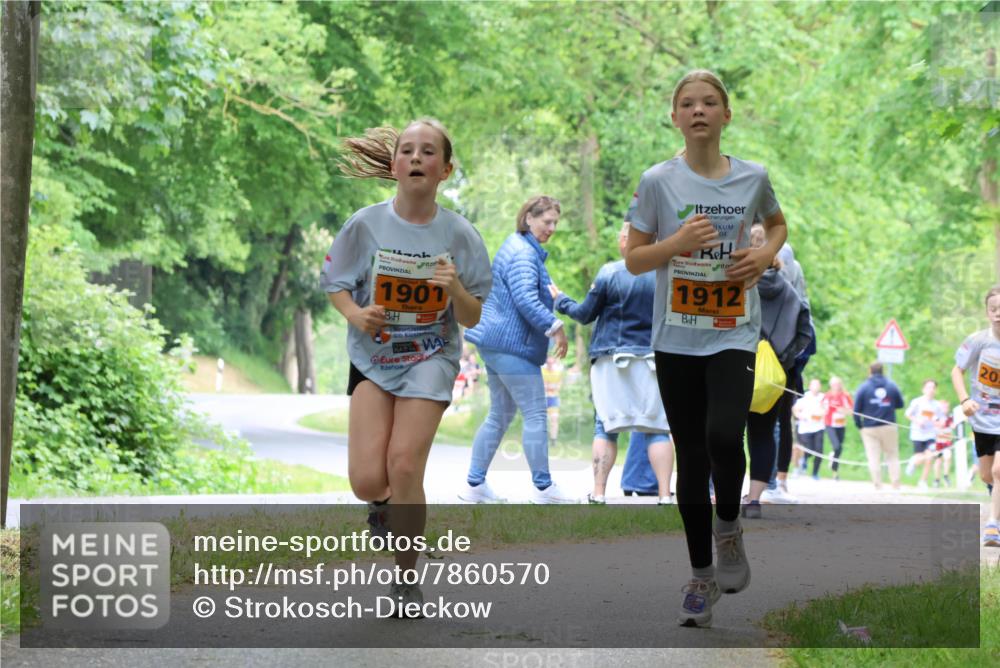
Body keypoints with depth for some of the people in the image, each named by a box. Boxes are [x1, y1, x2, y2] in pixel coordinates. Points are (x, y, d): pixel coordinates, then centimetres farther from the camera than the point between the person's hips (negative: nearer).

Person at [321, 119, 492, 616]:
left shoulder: (458, 234, -7)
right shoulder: (366, 225, -8)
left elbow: (472, 319, -2)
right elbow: (335, 283, 6)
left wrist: (456, 289, -24)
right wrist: (354, 314, -15)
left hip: (430, 360, -1)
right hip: (372, 357, 1)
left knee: (404, 466, -14)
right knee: (367, 479, -12)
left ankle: (407, 578, 7)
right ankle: (384, 503, 29)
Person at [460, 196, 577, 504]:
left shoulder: (516, 248, 19)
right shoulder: (523, 253, -15)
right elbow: (525, 300, -24)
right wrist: (555, 328, -19)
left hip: (496, 344, 11)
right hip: (513, 345, -11)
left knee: (499, 416, 13)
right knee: (535, 415, -5)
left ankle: (474, 484, 13)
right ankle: (543, 487, -2)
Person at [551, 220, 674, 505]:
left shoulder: (610, 273, -6)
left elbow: (585, 315, 2)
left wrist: (561, 300, 18)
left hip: (612, 358, -1)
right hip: (652, 361, 1)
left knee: (605, 427, 5)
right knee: (657, 428, 3)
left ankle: (598, 494, 3)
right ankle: (665, 495, -6)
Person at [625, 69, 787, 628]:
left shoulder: (753, 177, 0)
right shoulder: (658, 181, -3)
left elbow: (778, 225, 21)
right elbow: (634, 260, 0)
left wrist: (766, 254, 0)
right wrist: (678, 242, -17)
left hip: (733, 335, -1)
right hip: (676, 340, 1)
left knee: (724, 437, -24)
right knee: (691, 457, 7)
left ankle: (728, 528, 5)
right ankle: (702, 576, 19)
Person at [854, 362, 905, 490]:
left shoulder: (863, 387, -2)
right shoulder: (892, 386, 3)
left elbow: (856, 409, -5)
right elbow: (900, 404, 10)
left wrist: (859, 425, 6)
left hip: (869, 428, -1)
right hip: (889, 427, 2)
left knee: (873, 458, 1)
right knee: (892, 456, 10)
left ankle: (878, 485, -6)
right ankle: (896, 484, 4)